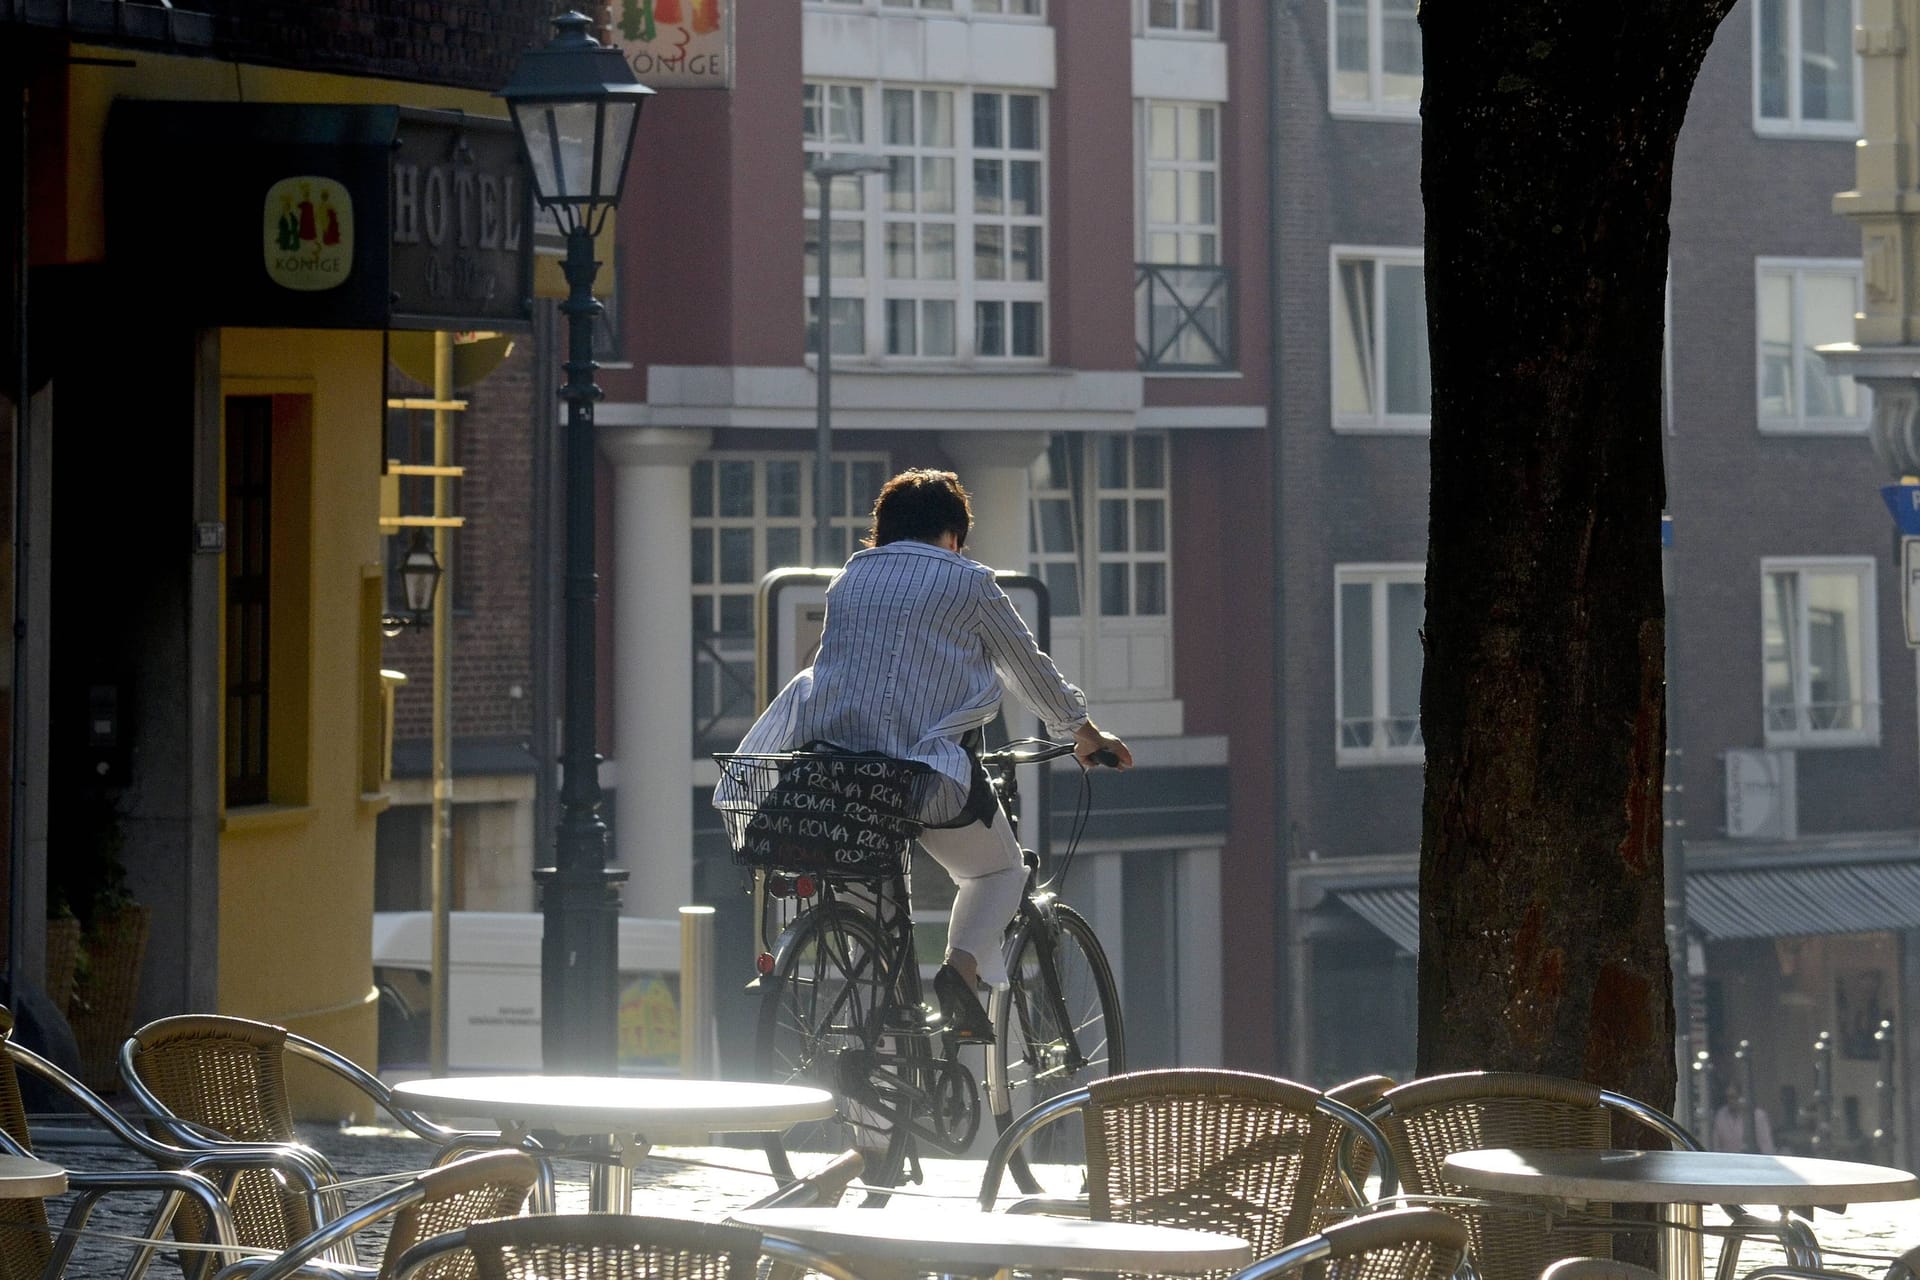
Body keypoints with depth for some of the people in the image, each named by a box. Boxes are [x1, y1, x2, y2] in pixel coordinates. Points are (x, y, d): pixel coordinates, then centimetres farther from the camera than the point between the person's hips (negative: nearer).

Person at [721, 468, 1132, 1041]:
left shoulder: (848, 580, 17)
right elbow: (1030, 669, 14)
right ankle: (963, 965, -7)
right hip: (935, 771, -4)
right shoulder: (968, 581, 5)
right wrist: (1086, 733, 30)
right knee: (999, 870, 20)